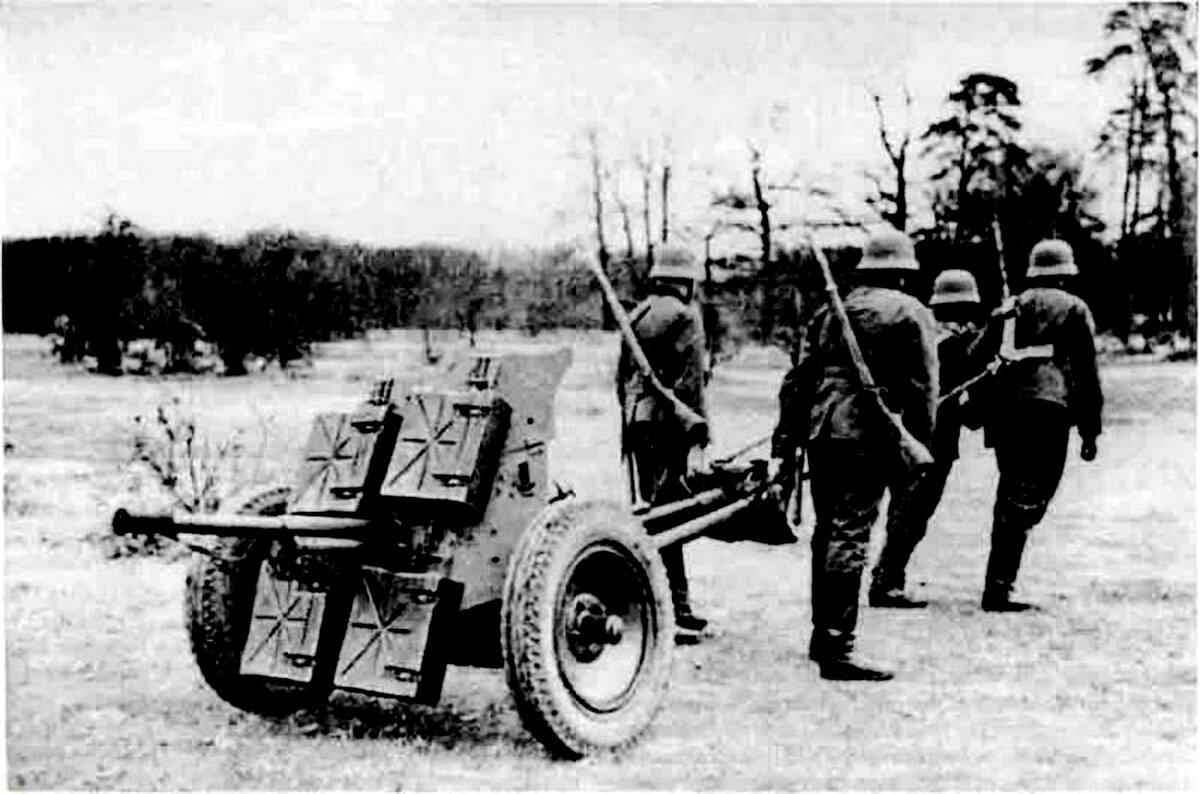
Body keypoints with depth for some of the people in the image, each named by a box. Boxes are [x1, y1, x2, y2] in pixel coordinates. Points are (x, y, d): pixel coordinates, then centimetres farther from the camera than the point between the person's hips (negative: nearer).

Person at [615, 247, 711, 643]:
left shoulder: (636, 315, 15)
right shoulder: (684, 316, -8)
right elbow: (690, 384, -14)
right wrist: (697, 442, -15)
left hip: (636, 424, 8)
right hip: (668, 427, -8)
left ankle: (678, 607, 20)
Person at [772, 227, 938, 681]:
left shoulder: (831, 311, 17)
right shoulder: (911, 313, 2)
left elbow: (796, 380, 14)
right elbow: (923, 390, -5)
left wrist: (784, 445, 15)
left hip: (820, 434, 6)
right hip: (868, 438, -6)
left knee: (827, 533, 16)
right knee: (850, 535, -7)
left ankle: (822, 637, 27)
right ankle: (837, 648, -10)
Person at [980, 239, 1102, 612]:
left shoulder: (1011, 308, 19)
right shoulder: (1074, 309, 7)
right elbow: (1086, 372, 2)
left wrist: (984, 419, 20)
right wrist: (1090, 431, 5)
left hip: (1004, 410, 5)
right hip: (1048, 409, -5)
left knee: (1010, 496, 16)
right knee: (1026, 502, -6)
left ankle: (998, 582, 20)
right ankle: (998, 586, -14)